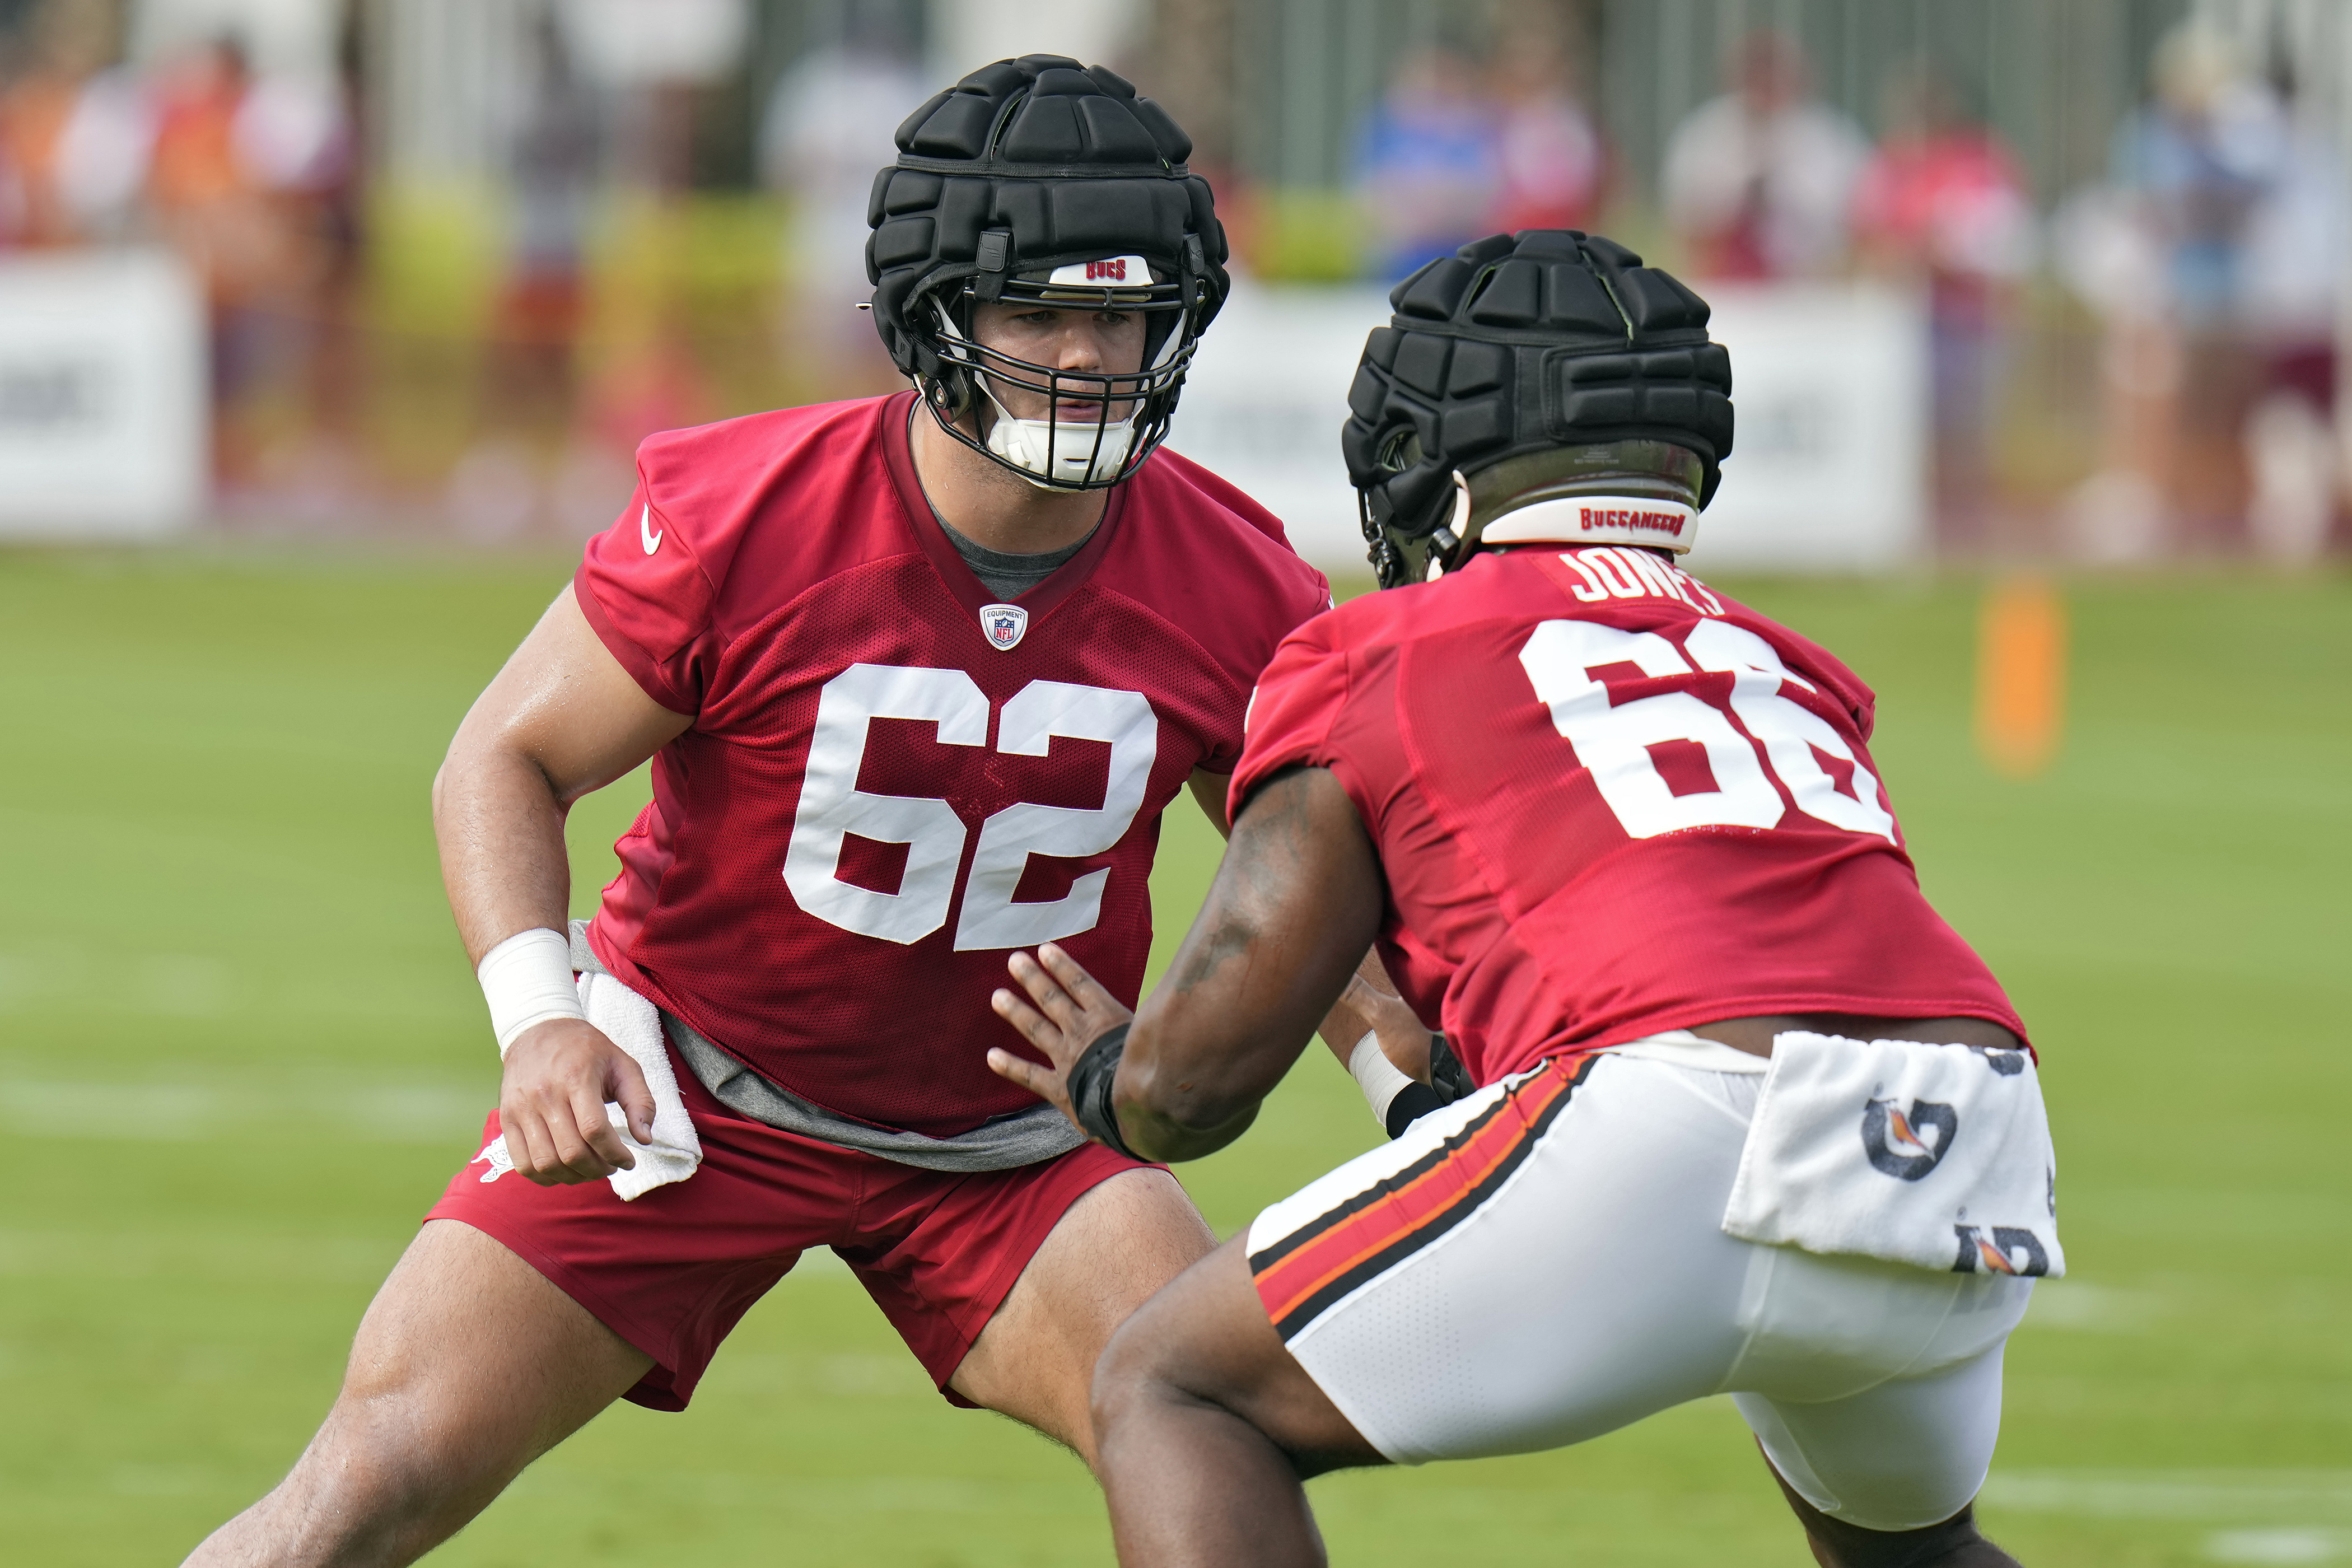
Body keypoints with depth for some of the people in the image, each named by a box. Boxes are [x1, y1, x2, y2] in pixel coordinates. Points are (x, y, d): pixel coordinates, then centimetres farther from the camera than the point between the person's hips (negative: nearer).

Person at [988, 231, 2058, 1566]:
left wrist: (1107, 1079, 40)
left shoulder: (1385, 659, 15)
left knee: (1175, 1395, 12)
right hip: (1990, 1192, 6)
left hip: (1689, 1153, -6)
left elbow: (1190, 1081, 15)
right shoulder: (1787, 673, 31)